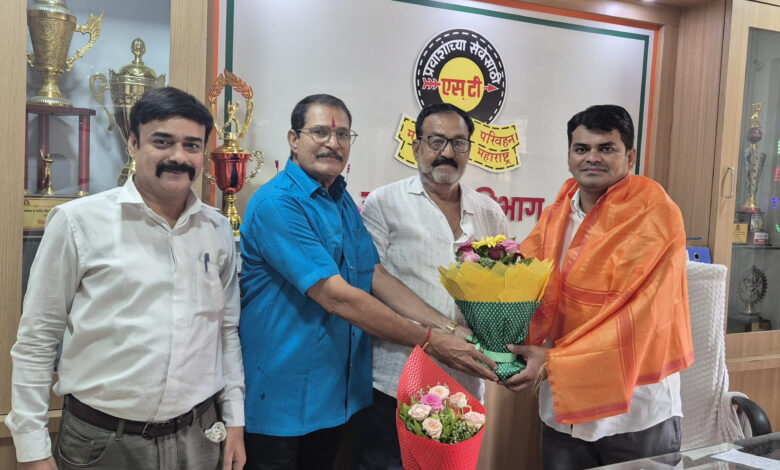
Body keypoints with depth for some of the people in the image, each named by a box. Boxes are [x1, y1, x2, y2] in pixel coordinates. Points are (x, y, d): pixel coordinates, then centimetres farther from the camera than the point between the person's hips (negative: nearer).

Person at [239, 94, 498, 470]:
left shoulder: (343, 201, 8)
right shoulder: (276, 204, -19)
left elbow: (376, 277, 4)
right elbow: (337, 297, -24)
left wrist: (446, 326, -8)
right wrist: (429, 340, -21)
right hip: (281, 401, -7)